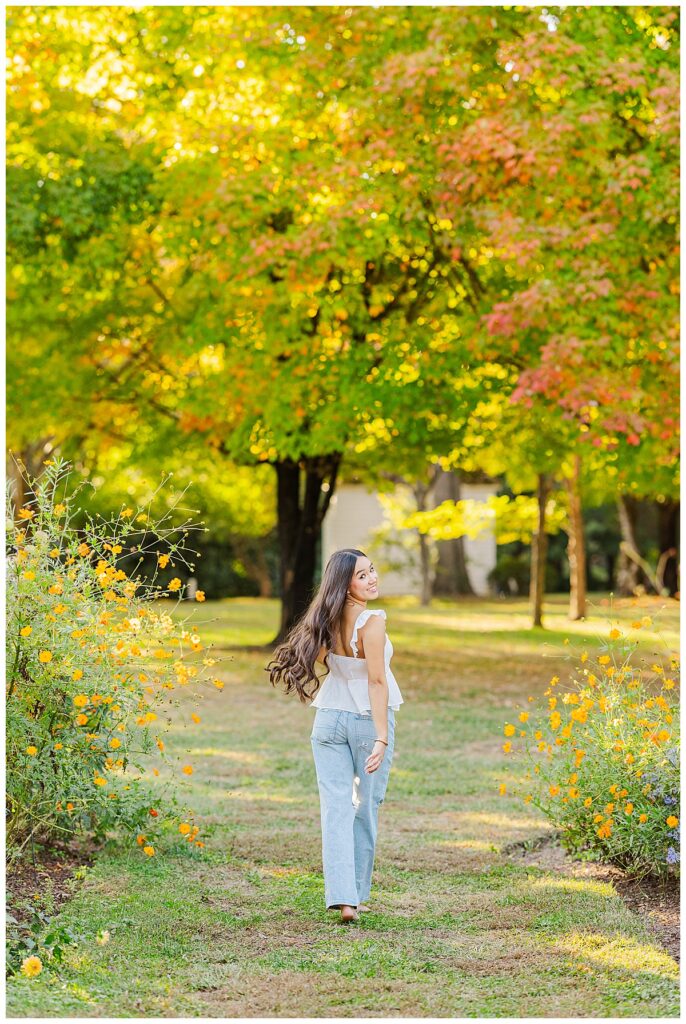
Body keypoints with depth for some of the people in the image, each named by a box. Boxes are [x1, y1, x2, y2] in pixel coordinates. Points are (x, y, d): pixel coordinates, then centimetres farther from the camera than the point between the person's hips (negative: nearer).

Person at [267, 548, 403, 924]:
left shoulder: (328, 620, -1)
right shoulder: (371, 621, -18)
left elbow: (314, 659, 13)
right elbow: (376, 682, -20)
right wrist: (382, 738, -20)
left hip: (329, 720, 4)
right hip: (368, 720, -4)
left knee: (336, 807, 0)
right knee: (365, 808, 12)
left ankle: (343, 897, -10)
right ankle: (358, 893, 23)